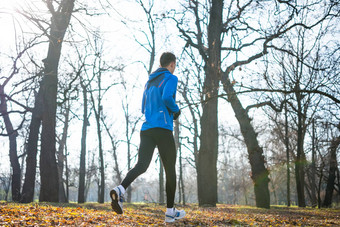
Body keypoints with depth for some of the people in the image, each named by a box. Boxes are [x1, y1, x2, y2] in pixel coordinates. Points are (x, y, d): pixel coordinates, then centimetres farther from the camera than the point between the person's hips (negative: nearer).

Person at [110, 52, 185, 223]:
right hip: (163, 129, -6)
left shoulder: (149, 83, 25)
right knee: (170, 169, 7)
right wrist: (176, 110, 1)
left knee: (141, 165, -8)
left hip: (146, 129, 6)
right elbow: (167, 97, -19)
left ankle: (120, 190, -37)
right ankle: (170, 211, 13)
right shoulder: (171, 78, 2)